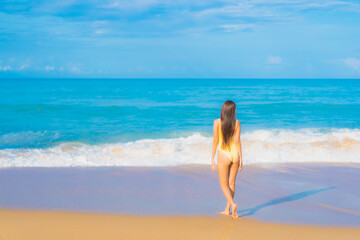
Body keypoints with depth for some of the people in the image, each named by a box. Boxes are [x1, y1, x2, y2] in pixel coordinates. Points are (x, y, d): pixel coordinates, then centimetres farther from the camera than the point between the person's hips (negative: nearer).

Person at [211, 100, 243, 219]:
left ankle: (233, 204, -14)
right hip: (235, 153, 3)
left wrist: (212, 159, -1)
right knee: (231, 183, 15)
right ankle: (227, 209, 21)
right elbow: (237, 141, -4)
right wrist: (240, 158, 1)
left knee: (224, 184, 7)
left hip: (223, 155, -3)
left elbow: (215, 141, -7)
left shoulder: (217, 122, -8)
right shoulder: (237, 122, -2)